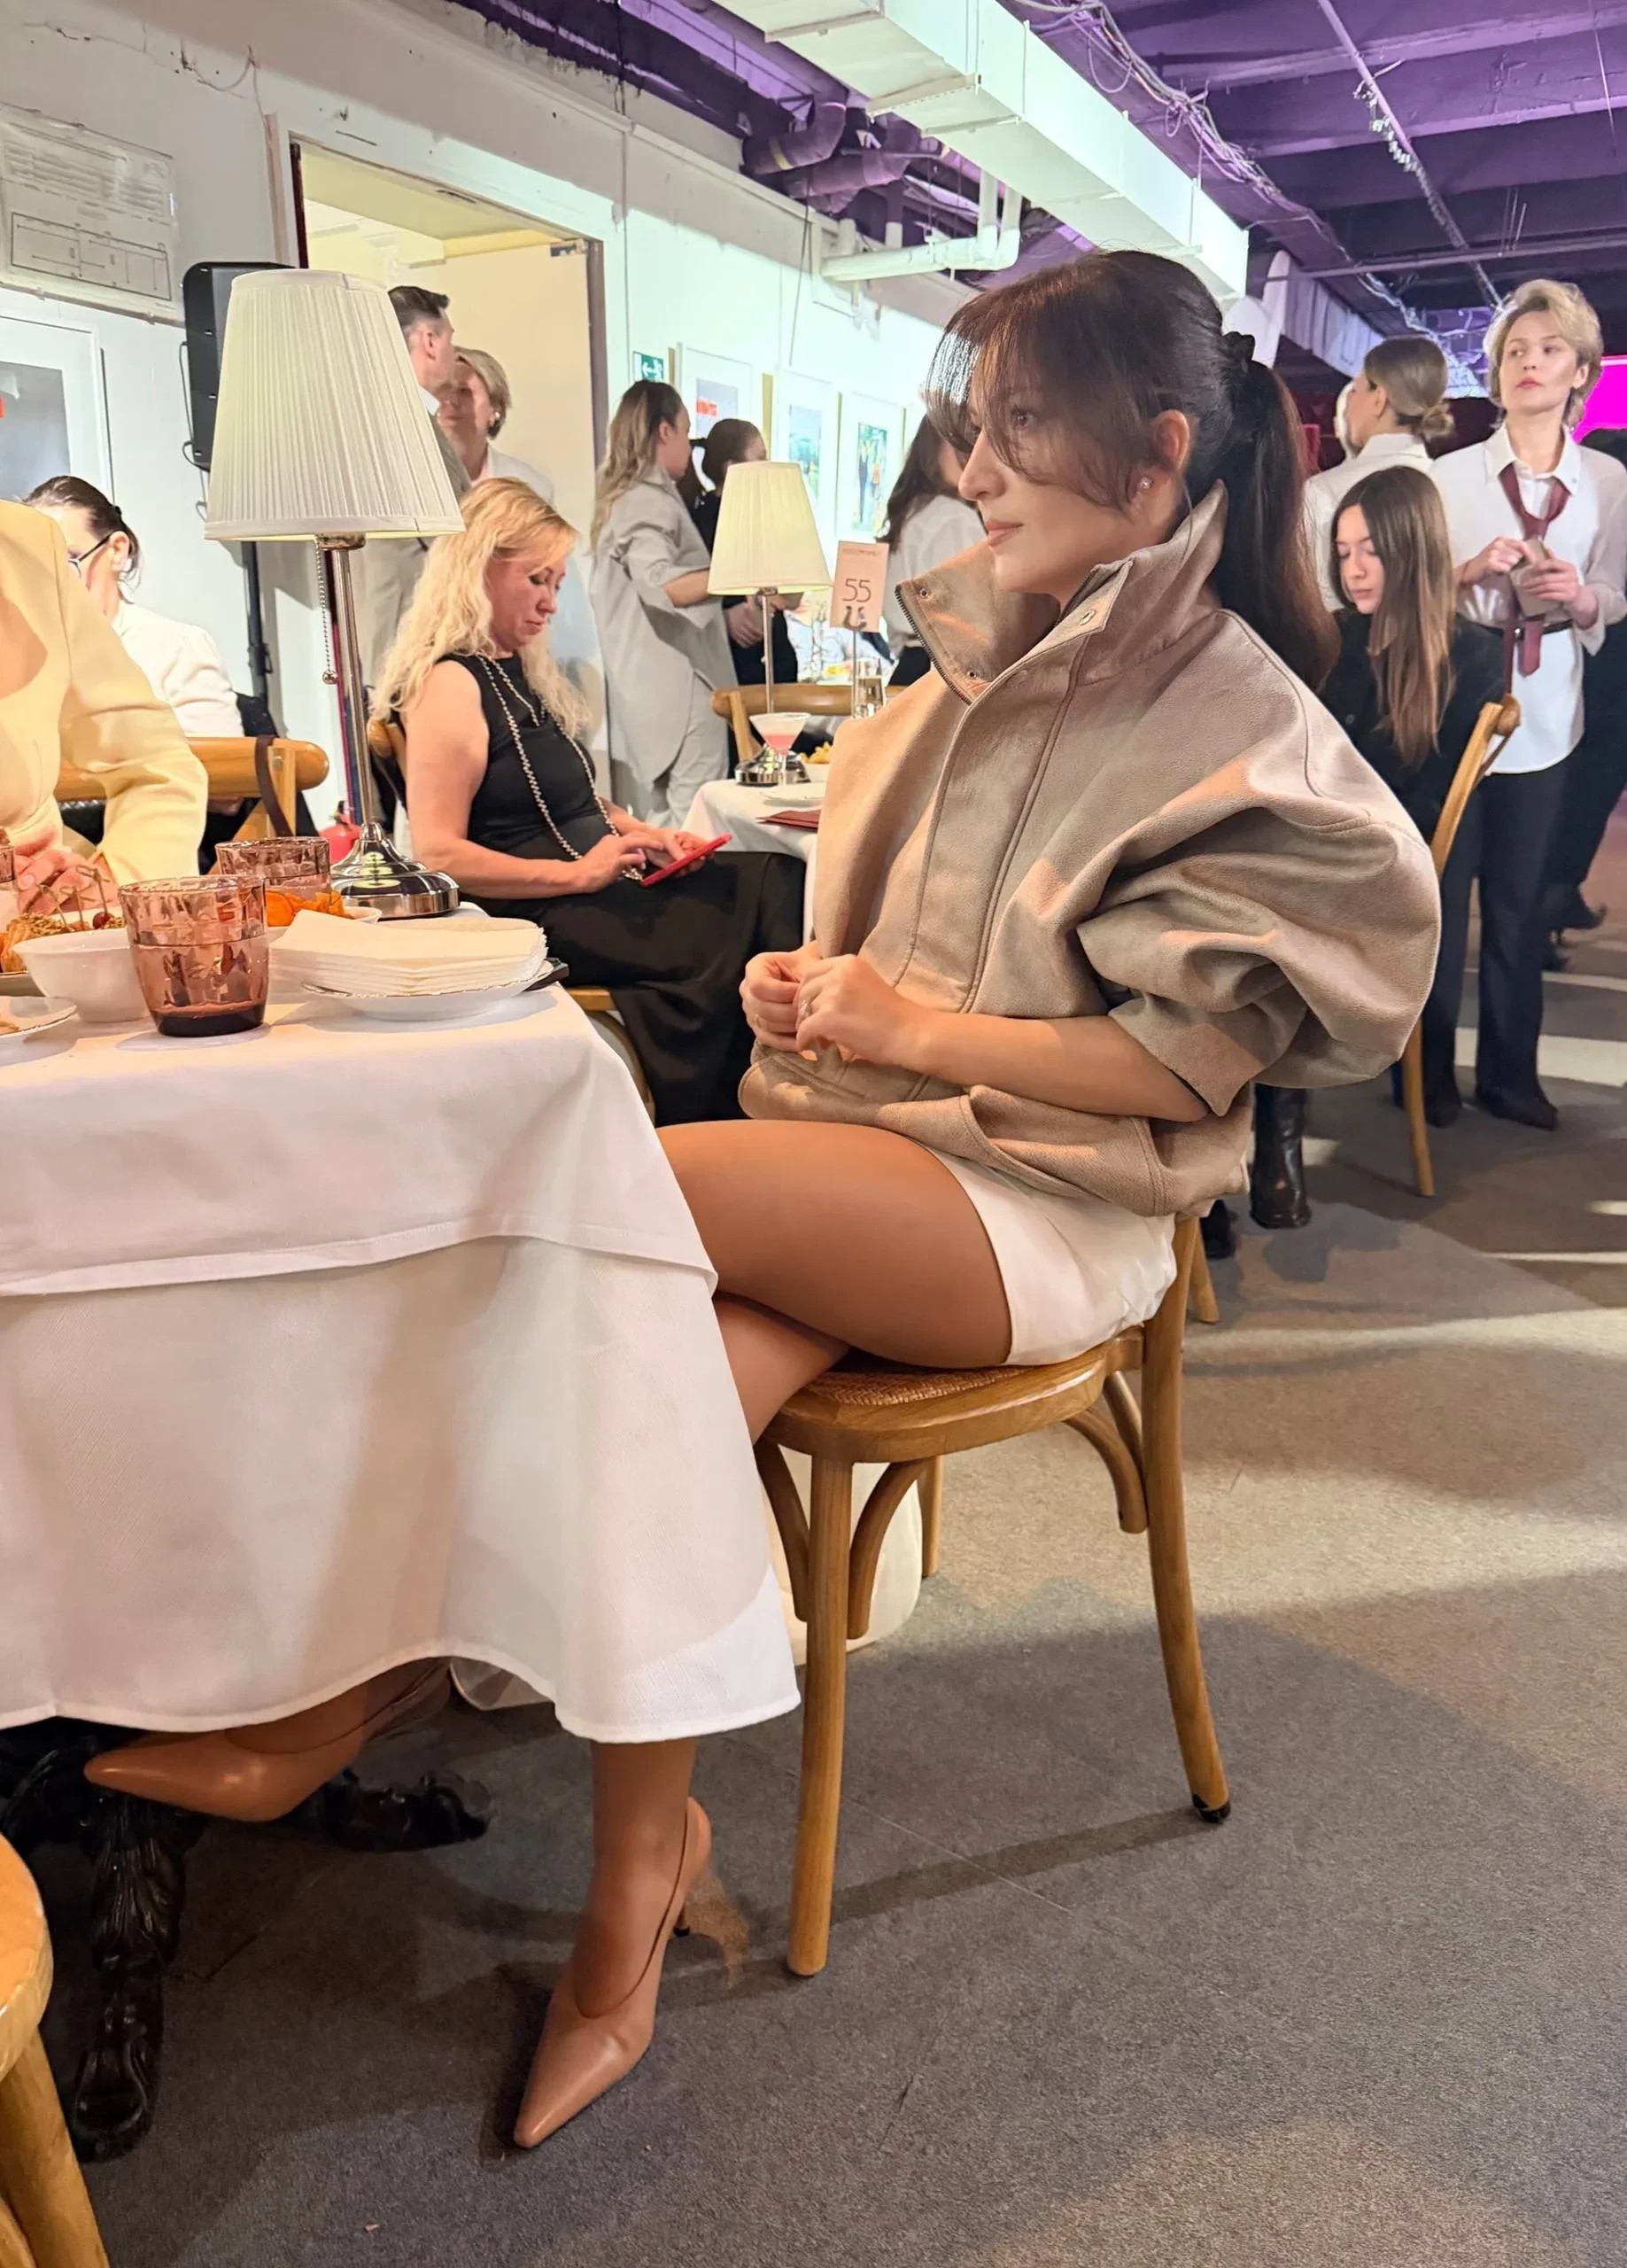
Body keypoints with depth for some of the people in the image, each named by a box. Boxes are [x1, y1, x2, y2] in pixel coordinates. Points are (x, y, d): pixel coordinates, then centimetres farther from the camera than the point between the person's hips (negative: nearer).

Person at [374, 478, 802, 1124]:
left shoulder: (519, 672, 19)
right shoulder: (450, 684, -10)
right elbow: (438, 855, -18)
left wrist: (641, 834, 8)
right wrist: (575, 874, -21)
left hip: (597, 888, 9)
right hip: (540, 912, -9)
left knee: (778, 879, -13)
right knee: (728, 938, -28)